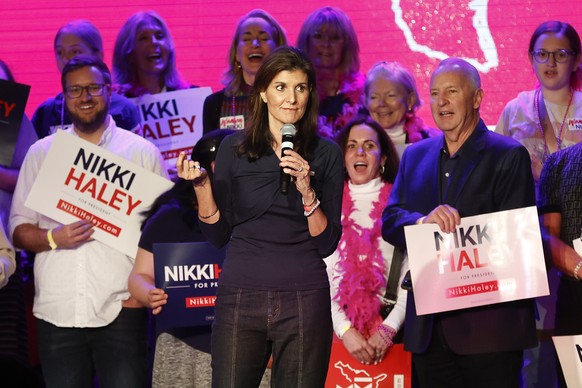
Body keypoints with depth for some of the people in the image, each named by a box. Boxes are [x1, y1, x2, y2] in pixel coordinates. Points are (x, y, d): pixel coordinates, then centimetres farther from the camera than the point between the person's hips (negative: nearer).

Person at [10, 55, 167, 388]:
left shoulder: (142, 152, 8)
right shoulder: (41, 153, 12)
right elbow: (19, 229, 10)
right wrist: (53, 238, -10)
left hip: (121, 310, -1)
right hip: (57, 311, 2)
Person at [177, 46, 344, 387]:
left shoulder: (326, 154, 4)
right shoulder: (234, 149, 5)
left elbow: (327, 244, 0)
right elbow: (218, 234, 7)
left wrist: (307, 191, -14)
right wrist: (202, 186, -7)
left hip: (304, 298, 0)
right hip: (241, 295, 0)